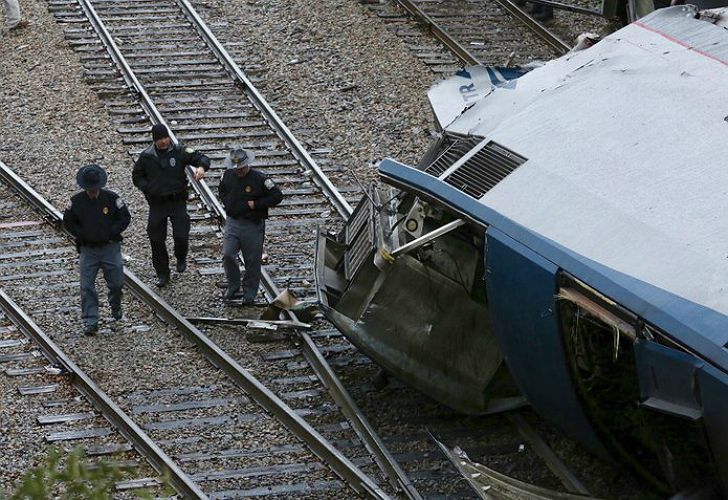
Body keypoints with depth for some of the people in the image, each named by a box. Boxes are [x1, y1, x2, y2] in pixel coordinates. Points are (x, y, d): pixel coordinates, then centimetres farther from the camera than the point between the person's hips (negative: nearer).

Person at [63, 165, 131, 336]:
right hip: (87, 249, 1)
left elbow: (125, 217, -1)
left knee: (116, 282, 7)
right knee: (87, 287, -4)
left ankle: (115, 307, 39)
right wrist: (82, 235, -6)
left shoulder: (112, 198, -8)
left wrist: (111, 233, -9)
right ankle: (91, 322, 0)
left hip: (110, 247, -1)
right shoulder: (77, 201, -4)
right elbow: (68, 222, 6)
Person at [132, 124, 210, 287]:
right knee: (156, 240, 4)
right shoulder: (146, 157, 0)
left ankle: (181, 258, 24)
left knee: (181, 236, -11)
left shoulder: (180, 152, -4)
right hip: (157, 204, 2)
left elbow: (202, 158, -7)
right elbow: (136, 176, 10)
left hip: (177, 201, -2)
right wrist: (148, 188, -7)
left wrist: (202, 167, -30)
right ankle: (162, 274, 20)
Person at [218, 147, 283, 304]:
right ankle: (233, 286, 12)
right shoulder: (228, 175, 0)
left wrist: (256, 204, -16)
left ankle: (249, 294, 19)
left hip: (253, 226, -3)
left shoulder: (259, 179, -15)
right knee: (227, 255, -9)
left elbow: (277, 196, -13)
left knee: (252, 261, 5)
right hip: (232, 222, 4)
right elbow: (222, 190, 21)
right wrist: (227, 204, 2)